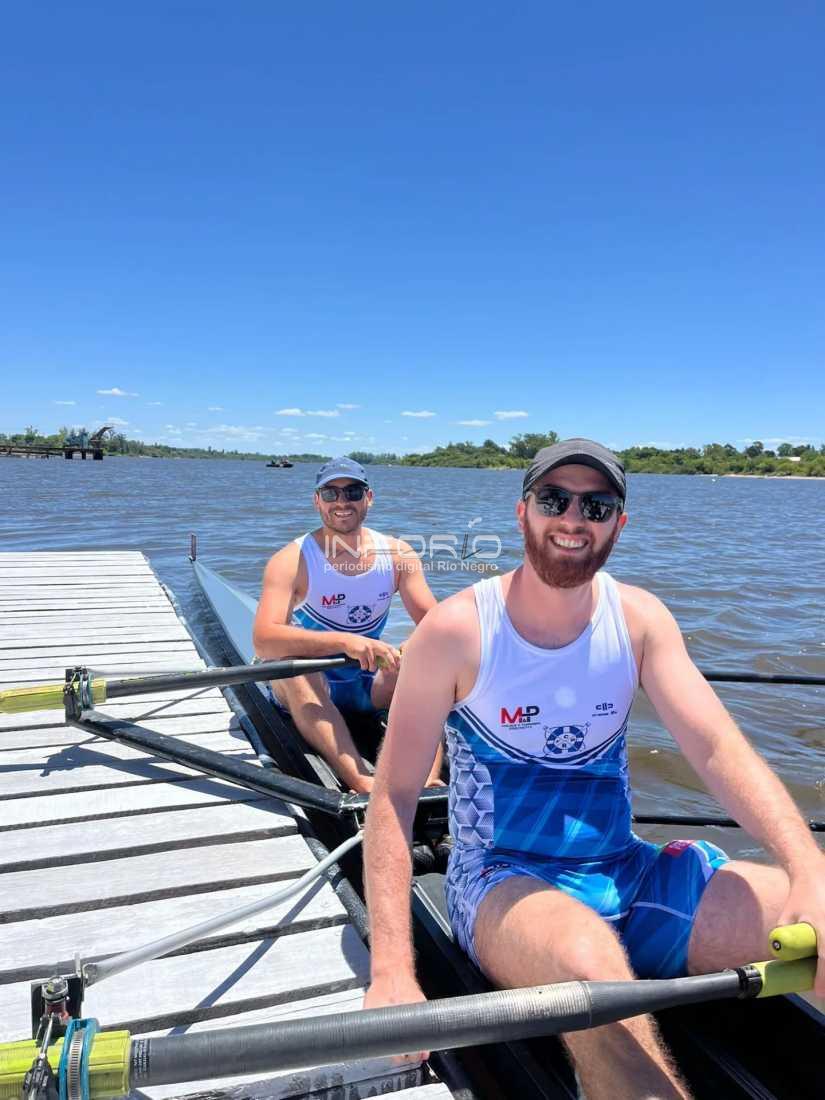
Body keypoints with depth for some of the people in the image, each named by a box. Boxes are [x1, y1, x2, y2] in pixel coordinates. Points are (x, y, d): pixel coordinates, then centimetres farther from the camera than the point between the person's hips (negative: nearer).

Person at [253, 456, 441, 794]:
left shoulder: (397, 554, -4)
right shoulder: (292, 560, -16)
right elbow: (263, 639, -30)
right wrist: (344, 642, -44)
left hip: (368, 684, 3)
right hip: (307, 687, -3)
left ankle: (428, 777, -35)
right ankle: (362, 783, -47)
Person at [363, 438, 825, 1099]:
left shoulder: (639, 618, 0)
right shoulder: (458, 629, -13)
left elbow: (719, 750, -10)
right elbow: (393, 797, -13)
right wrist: (392, 973, -23)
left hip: (627, 874, 4)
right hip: (503, 883, -4)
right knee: (590, 960, -37)